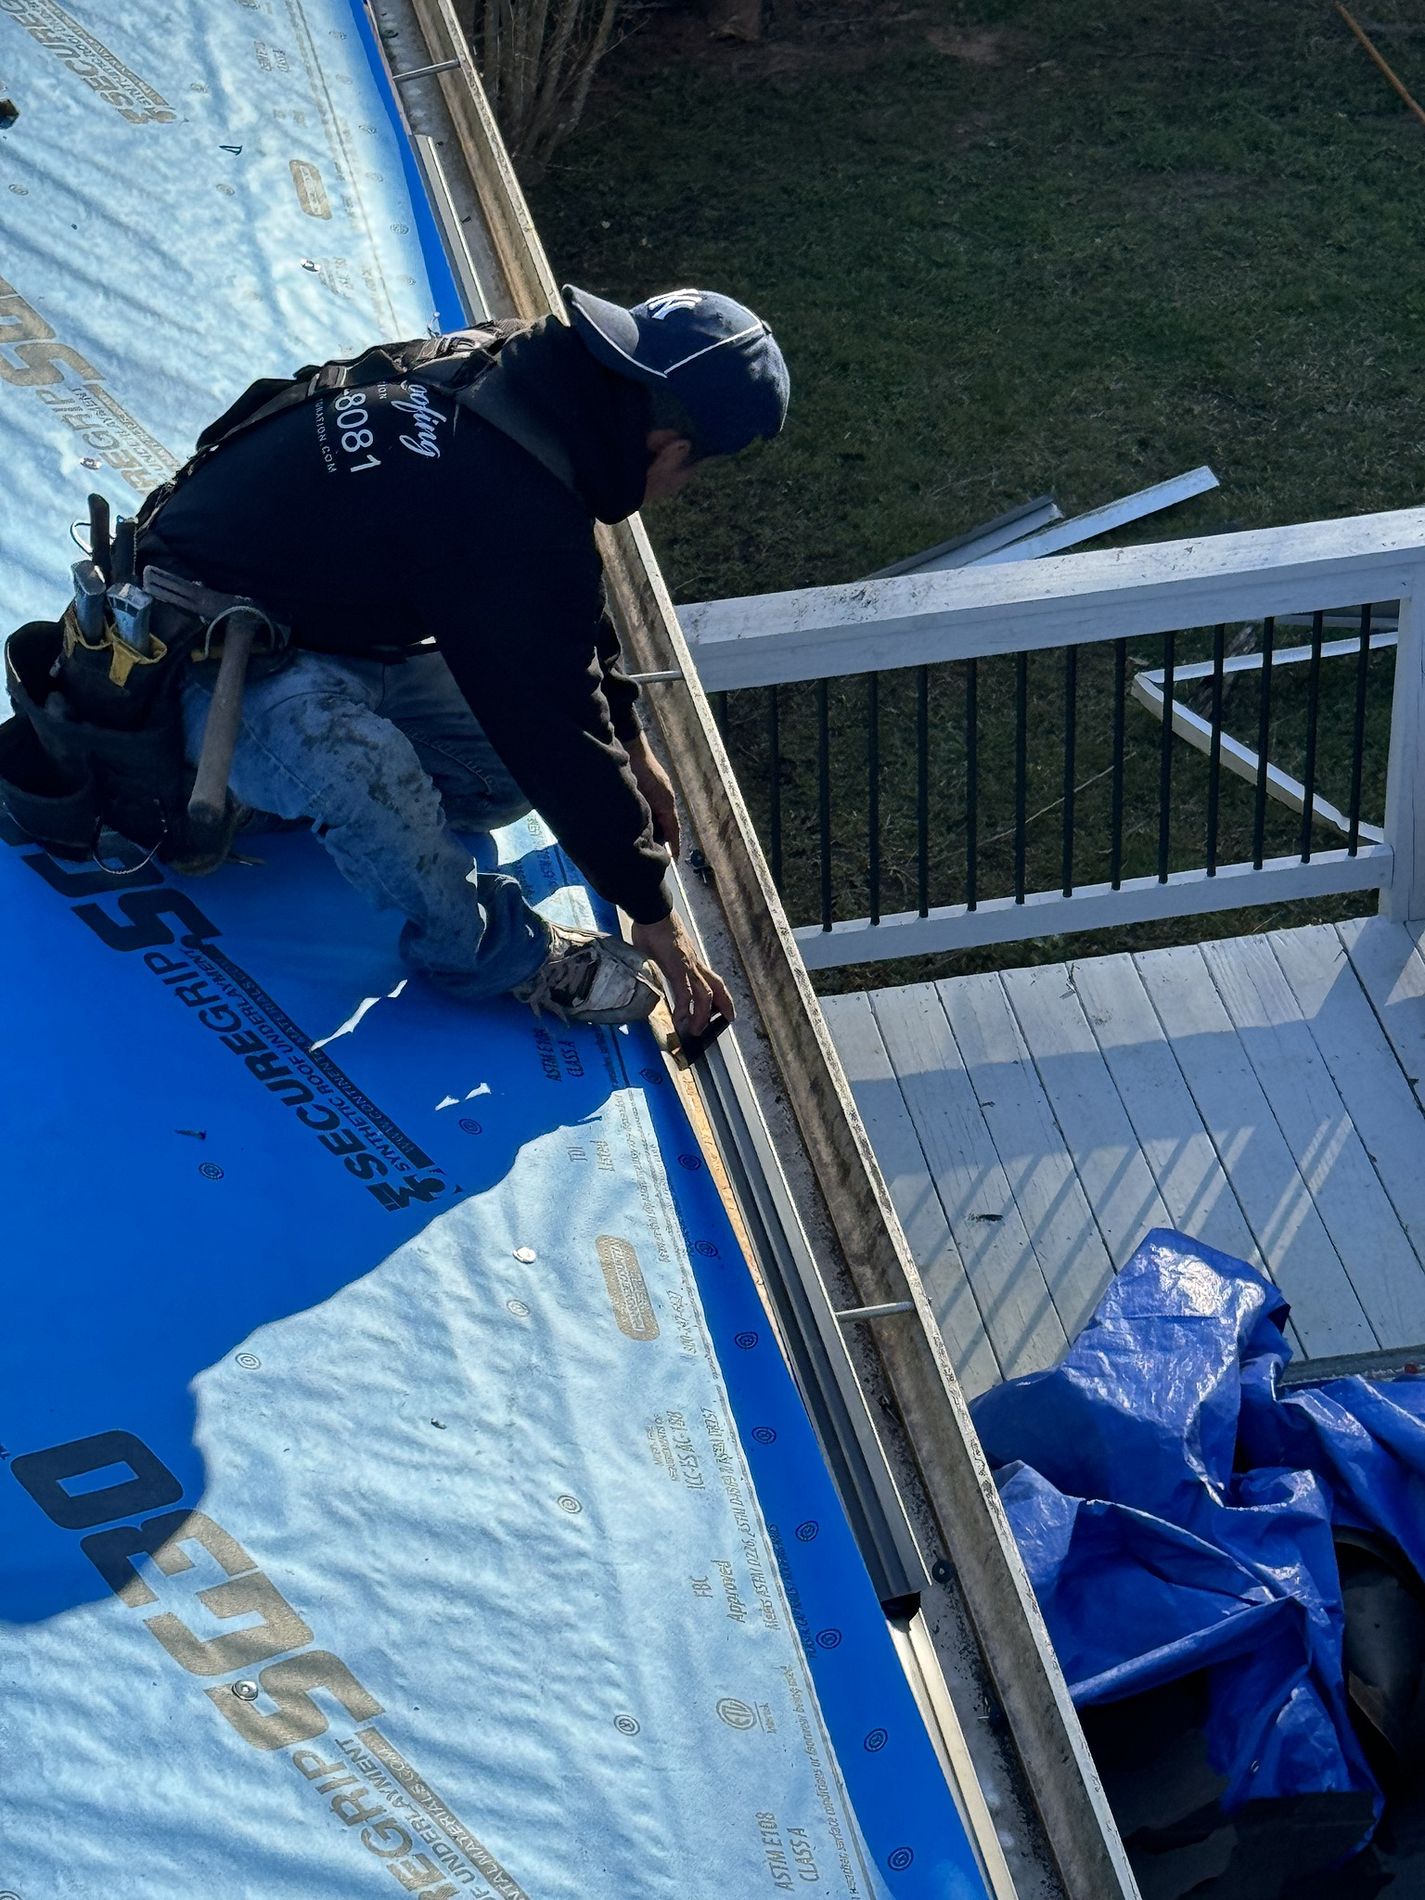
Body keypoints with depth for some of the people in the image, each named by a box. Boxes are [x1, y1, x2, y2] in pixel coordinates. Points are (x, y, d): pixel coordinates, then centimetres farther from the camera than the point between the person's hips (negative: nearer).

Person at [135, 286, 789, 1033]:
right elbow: (565, 730, -23)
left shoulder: (499, 375, -5)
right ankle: (486, 945, -13)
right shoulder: (515, 516, -33)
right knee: (352, 764, -38)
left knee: (515, 767, 6)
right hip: (199, 670, -10)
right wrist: (654, 917, -12)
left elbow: (569, 615, 14)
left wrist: (630, 745, 24)